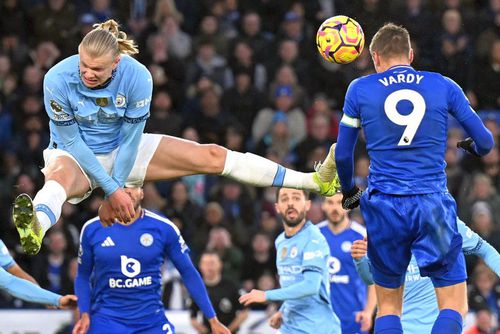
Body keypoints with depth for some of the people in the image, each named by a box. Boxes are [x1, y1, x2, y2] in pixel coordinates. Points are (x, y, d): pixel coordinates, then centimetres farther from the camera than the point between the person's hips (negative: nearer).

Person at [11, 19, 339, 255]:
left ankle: (315, 182, -4)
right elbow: (71, 141, -20)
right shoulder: (58, 80, -27)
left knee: (210, 156, -6)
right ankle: (35, 231, -79)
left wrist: (115, 192, -19)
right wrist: (111, 190, -23)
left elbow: (130, 139, -16)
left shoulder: (137, 77, -23)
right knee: (60, 177, -42)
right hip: (73, 155, -3)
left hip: (122, 151, 3)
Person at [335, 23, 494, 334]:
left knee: (389, 305, 13)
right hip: (433, 205, -1)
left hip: (384, 207, 1)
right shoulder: (444, 86, 5)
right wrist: (471, 146, 34)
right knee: (454, 305, 5)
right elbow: (486, 142, 9)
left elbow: (342, 154, 10)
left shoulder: (360, 89, 5)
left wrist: (349, 190, 30)